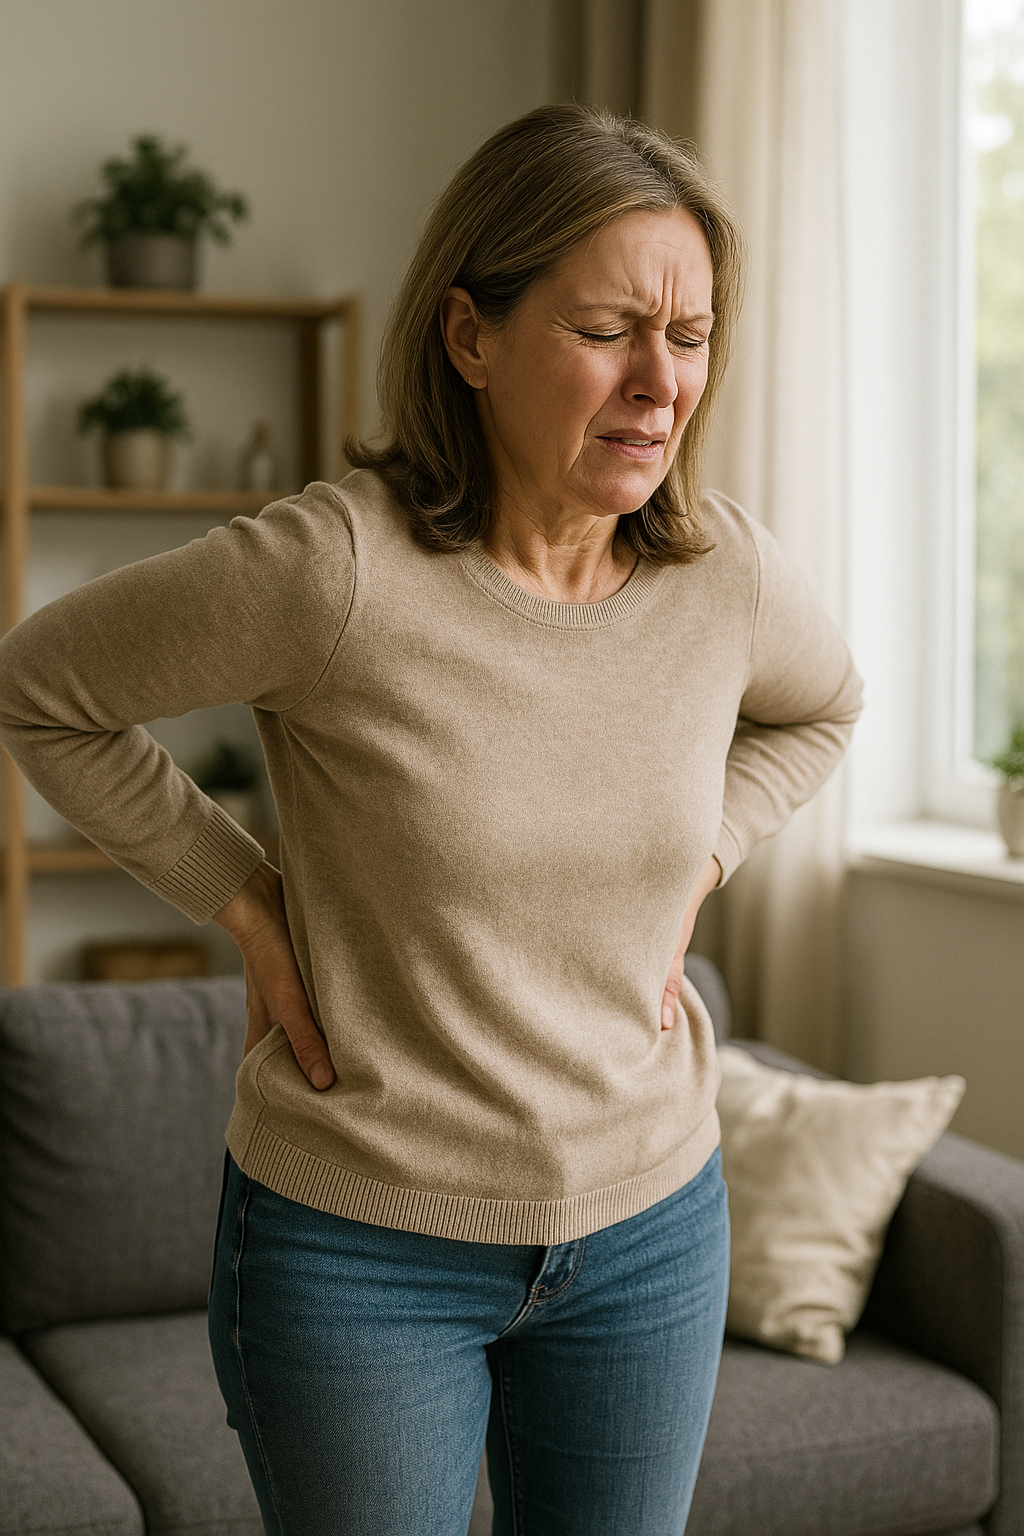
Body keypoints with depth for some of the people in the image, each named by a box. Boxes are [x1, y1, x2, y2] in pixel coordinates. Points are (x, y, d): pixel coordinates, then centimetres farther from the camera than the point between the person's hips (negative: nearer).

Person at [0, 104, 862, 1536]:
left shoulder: (728, 573, -7)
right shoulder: (331, 568, -21)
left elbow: (820, 709, 17)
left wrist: (693, 868, 3)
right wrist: (243, 900, -9)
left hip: (651, 1223, 4)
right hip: (360, 1243, -4)